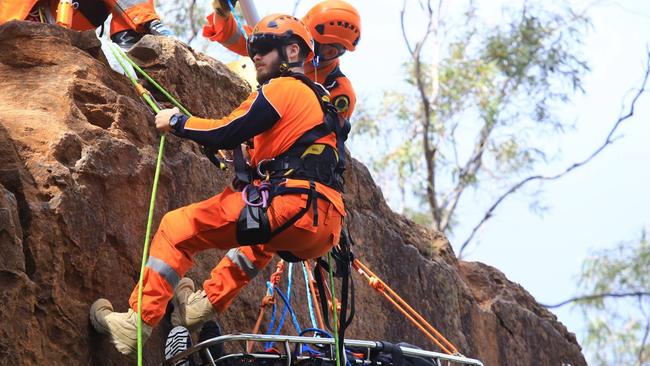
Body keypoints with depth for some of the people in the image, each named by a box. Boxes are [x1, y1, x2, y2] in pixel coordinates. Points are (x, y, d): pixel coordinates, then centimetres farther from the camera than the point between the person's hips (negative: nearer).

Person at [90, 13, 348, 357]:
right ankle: (207, 302, 34)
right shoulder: (317, 98, 27)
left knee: (177, 228, 1)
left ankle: (137, 322, -1)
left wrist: (176, 121, 7)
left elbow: (227, 133, -7)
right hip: (325, 230, 9)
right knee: (262, 233, 43)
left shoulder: (282, 88, 0)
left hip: (293, 209, -9)